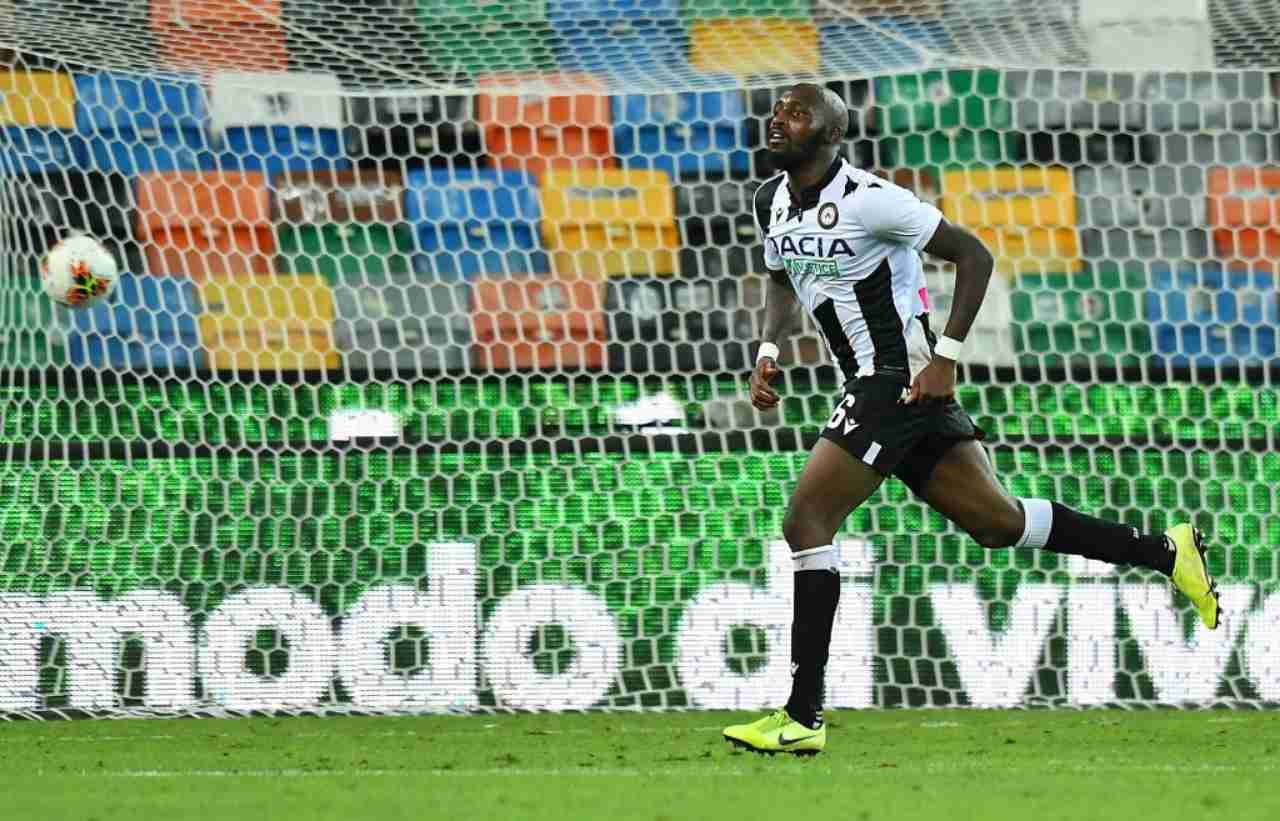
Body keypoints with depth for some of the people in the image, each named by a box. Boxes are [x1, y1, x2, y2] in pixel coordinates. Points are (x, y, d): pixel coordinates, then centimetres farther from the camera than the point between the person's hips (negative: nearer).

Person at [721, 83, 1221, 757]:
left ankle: (801, 718, -12)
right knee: (994, 520, 10)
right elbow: (782, 284, 27)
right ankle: (1165, 551, 20)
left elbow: (973, 254, -11)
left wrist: (946, 358, -16)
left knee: (806, 522, -14)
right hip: (870, 382, 9)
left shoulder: (867, 199, -16)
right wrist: (769, 351, 8)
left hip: (904, 381, -9)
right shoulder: (771, 203, 9)